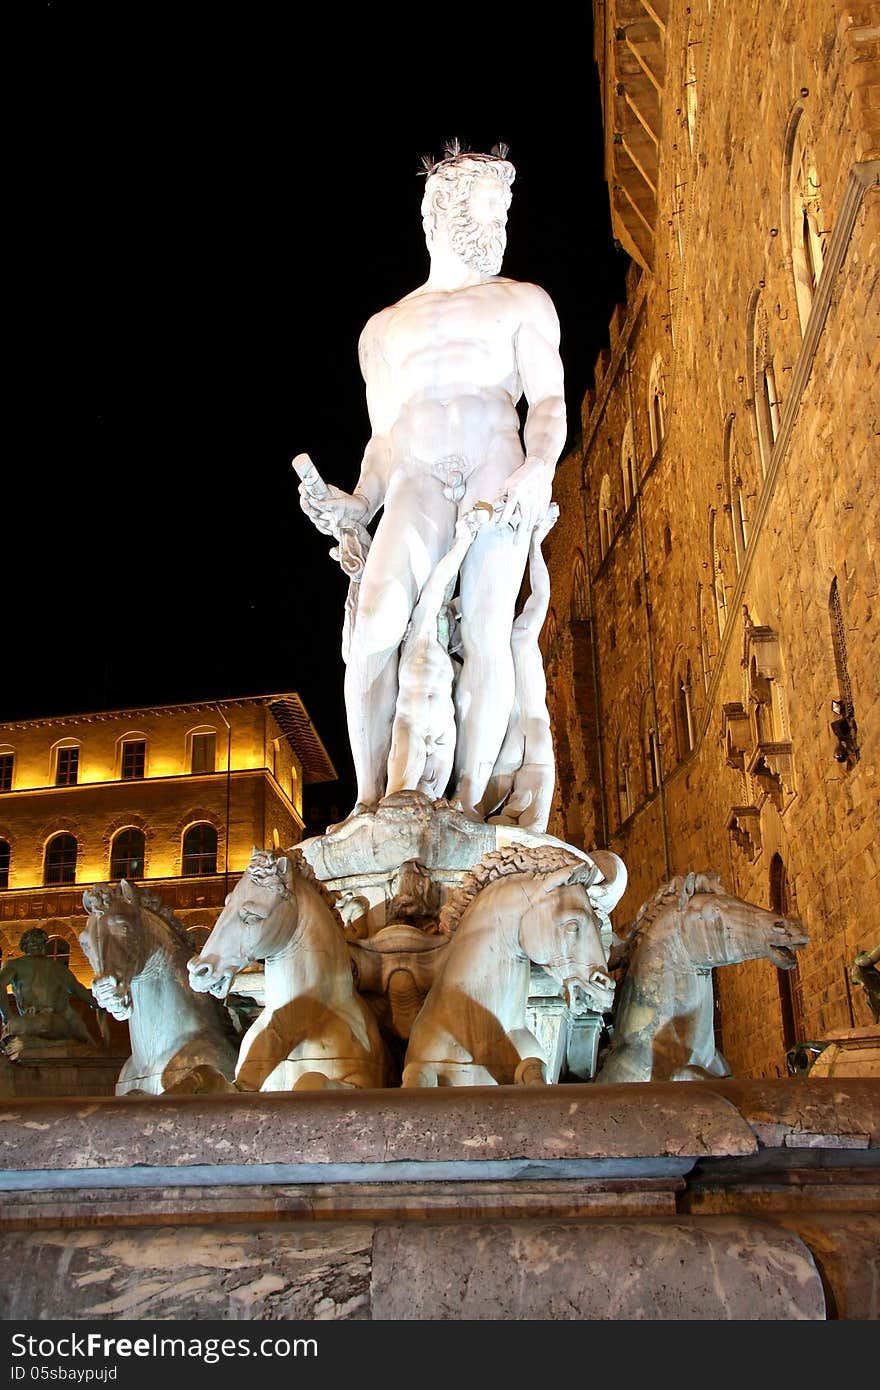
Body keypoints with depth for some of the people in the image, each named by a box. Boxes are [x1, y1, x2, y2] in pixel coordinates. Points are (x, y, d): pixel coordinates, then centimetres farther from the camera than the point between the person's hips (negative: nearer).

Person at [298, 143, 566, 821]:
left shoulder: (523, 302, 22)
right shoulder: (384, 328, 29)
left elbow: (549, 398, 8)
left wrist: (540, 466, -13)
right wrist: (359, 503, 3)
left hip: (497, 468, -1)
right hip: (416, 482, 1)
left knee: (487, 632, -20)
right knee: (374, 626, -23)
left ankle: (469, 802, -19)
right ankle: (370, 799, -20)